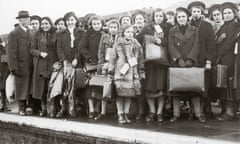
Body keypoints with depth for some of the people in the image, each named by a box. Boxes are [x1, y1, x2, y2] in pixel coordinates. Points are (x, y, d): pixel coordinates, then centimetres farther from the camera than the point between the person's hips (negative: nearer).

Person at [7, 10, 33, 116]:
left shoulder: (30, 33, 15)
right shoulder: (14, 34, -4)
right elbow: (12, 52, -8)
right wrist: (14, 67, -14)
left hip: (30, 66, 5)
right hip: (21, 65, -5)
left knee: (29, 87, 5)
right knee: (21, 87, -1)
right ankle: (21, 108, 6)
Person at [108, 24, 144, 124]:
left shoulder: (136, 45, 10)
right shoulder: (118, 44, 2)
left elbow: (140, 59, 15)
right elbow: (112, 58, 3)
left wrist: (141, 71, 11)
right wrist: (110, 72, 0)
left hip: (132, 73, 3)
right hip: (120, 73, -3)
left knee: (130, 94, 4)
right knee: (120, 94, -3)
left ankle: (126, 114, 15)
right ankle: (120, 115, 6)